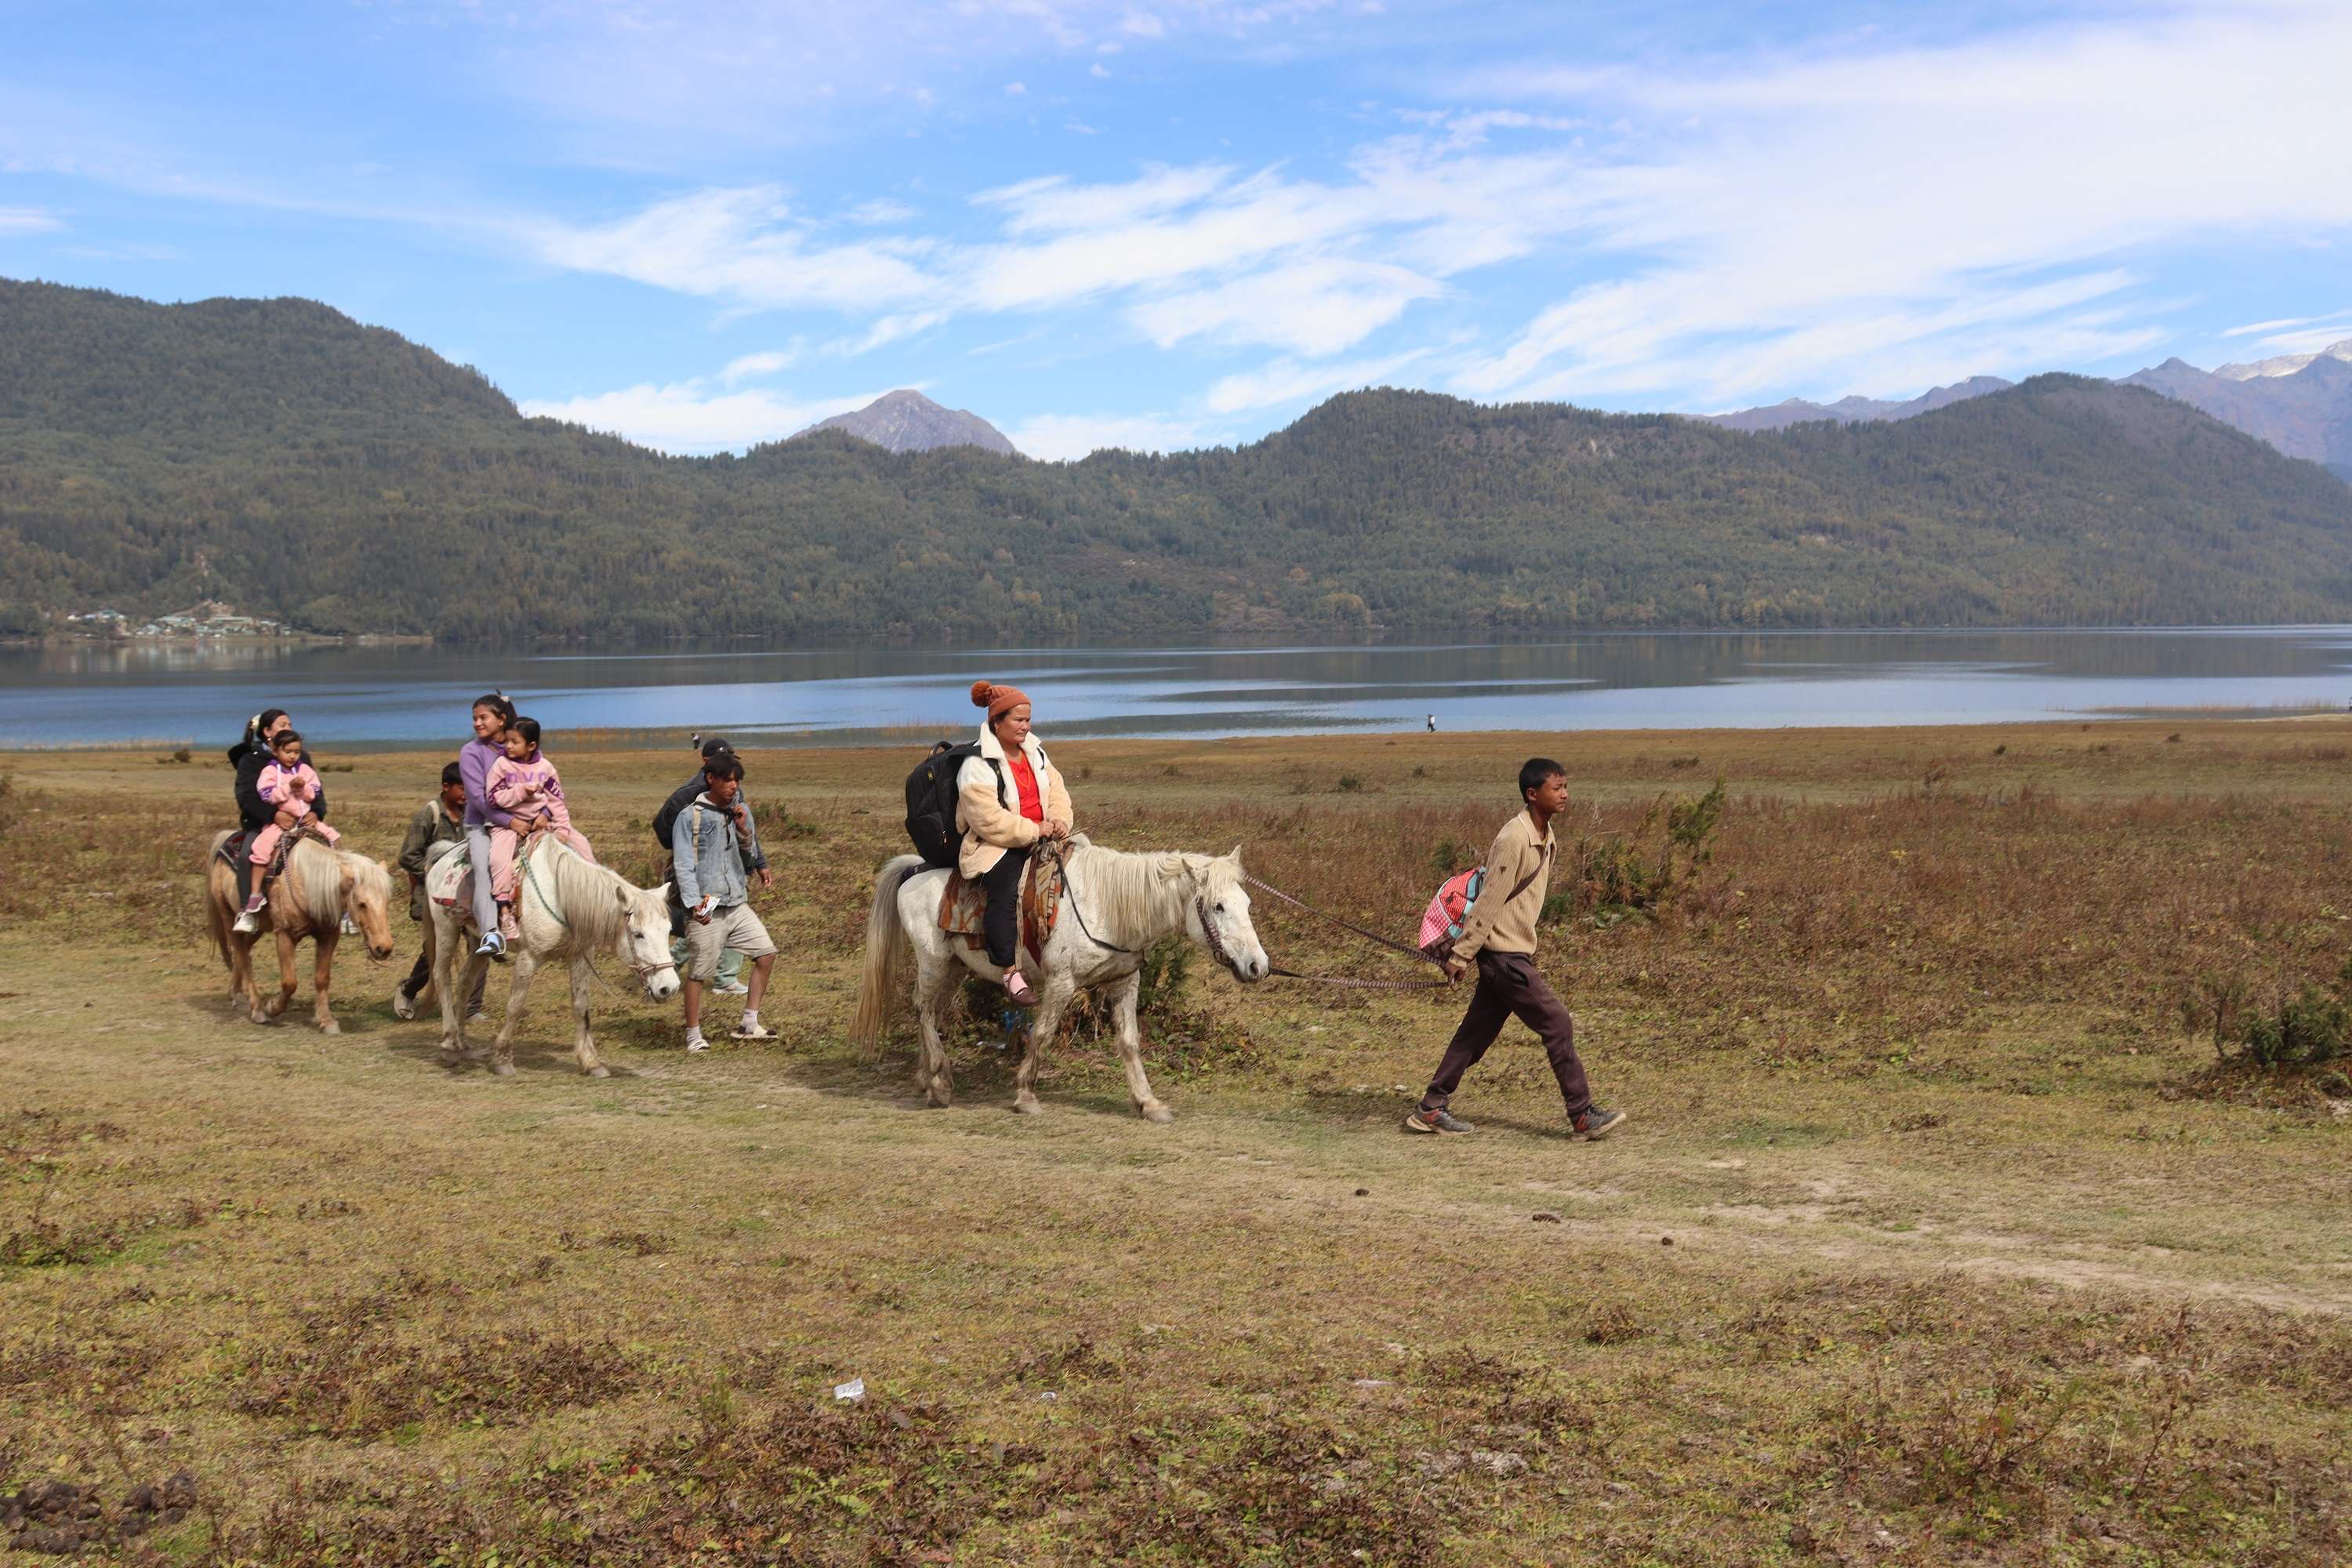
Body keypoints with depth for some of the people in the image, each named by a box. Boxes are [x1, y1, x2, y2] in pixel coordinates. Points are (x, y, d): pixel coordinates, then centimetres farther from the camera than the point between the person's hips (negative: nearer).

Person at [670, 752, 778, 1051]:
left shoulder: (739, 811, 10)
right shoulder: (689, 817, -6)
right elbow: (684, 864, -9)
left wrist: (743, 830, -6)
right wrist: (694, 903, -18)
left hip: (736, 903, 6)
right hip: (706, 908, -6)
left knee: (766, 953, 3)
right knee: (699, 973, -3)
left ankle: (749, 1024, 12)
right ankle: (693, 1035, 9)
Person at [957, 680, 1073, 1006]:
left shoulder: (1035, 752, 12)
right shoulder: (978, 767, -14)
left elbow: (1056, 791, 13)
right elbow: (989, 821, -20)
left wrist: (1060, 820, -10)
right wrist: (1035, 831, -19)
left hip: (1039, 837, 8)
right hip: (997, 847, -8)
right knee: (1005, 894, -33)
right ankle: (1011, 973, -30)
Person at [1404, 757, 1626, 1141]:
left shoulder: (1543, 836, 11)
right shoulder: (1515, 840, -20)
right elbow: (1489, 901, -19)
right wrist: (1461, 956, -16)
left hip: (1512, 952, 9)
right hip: (1505, 954, -9)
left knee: (1477, 1032, 12)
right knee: (1558, 1025, -5)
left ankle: (1430, 1109, 18)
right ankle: (1583, 1117, 2)